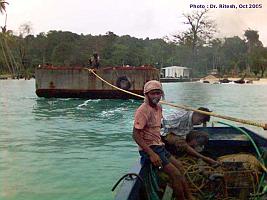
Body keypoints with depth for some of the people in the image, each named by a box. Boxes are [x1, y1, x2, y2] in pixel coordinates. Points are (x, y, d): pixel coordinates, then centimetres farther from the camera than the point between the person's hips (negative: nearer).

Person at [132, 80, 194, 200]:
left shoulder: (158, 108, 7)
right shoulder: (143, 110, -19)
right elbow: (135, 135, -23)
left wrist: (160, 143, 8)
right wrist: (151, 154, -27)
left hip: (158, 146, 9)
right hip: (149, 149, -9)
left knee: (180, 168, 14)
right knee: (176, 174, -12)